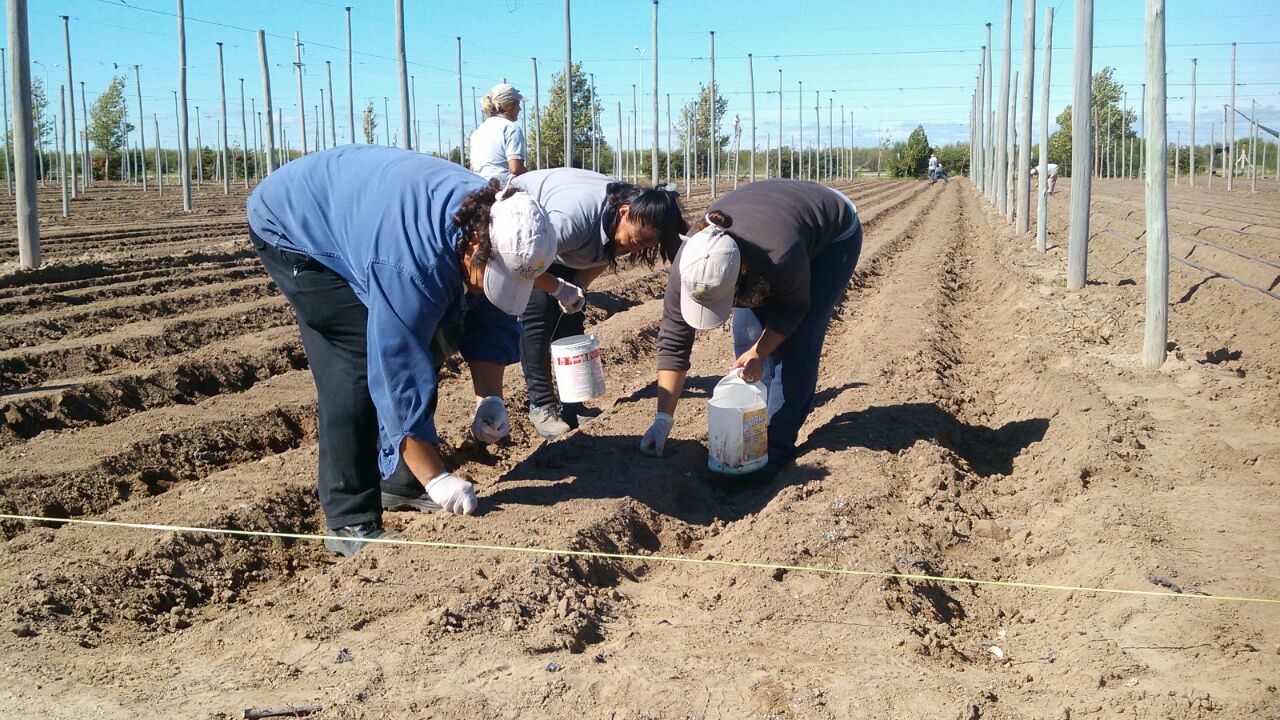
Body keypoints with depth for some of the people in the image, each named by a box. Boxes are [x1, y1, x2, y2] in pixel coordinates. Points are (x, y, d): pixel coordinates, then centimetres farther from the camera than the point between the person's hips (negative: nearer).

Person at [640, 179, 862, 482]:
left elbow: (793, 307, -21)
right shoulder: (689, 264, -31)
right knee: (747, 333, -5)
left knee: (797, 340, -15)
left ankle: (778, 442, -7)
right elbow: (673, 339, -24)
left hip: (833, 238, -5)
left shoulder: (782, 257, -46)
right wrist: (663, 418, -23)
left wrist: (759, 353, -25)